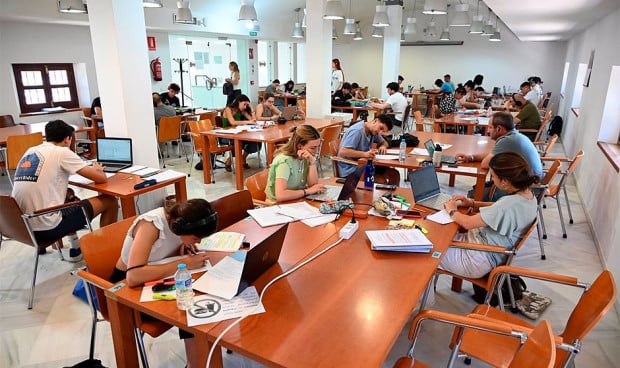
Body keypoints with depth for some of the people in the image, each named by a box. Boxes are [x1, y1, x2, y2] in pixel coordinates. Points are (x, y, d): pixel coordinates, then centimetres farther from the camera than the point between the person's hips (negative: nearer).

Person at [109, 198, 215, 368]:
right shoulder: (151, 225, -32)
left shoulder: (178, 219, -14)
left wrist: (185, 248, -14)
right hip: (126, 287, -6)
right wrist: (184, 263, -40)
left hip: (157, 278, 6)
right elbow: (134, 277, -44)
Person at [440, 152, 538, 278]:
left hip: (482, 260, -9)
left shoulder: (510, 205, -33)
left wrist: (452, 211, -7)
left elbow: (468, 223, -26)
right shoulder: (527, 194, -5)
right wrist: (472, 203, 7)